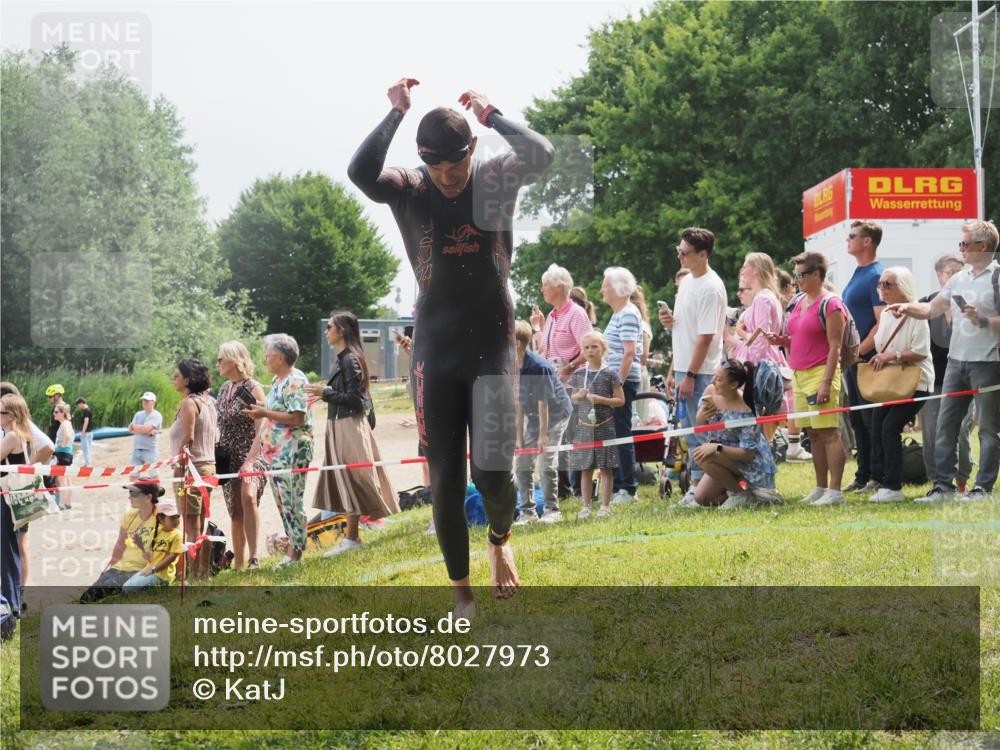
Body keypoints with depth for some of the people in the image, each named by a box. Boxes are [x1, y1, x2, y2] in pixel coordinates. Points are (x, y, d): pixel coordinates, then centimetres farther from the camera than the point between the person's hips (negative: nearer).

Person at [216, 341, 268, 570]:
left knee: (248, 496, -29)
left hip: (250, 455, -7)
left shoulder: (252, 388, -8)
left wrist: (251, 461, -22)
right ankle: (238, 563, 11)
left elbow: (260, 429, -14)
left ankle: (253, 556, -31)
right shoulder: (224, 389, 13)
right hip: (229, 457, 7)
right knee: (235, 512, 7)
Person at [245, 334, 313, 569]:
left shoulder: (295, 382, -12)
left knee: (291, 502, -6)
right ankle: (292, 546, 17)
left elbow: (297, 417, -21)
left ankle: (295, 552, -2)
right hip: (275, 451, 10)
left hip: (292, 452, -10)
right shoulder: (277, 381, 17)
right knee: (283, 502, 11)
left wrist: (265, 413, -16)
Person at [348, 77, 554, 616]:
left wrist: (489, 114, -12)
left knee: (492, 471, -10)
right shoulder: (408, 190, -4)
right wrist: (396, 113, -17)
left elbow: (541, 154, -24)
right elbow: (360, 171, -25)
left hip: (492, 349, -1)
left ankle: (499, 539, 25)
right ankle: (461, 592, 17)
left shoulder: (496, 179, -3)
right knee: (445, 478, 2)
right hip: (434, 354, 1)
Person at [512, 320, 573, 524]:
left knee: (546, 463, -13)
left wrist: (543, 434, -19)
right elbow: (519, 403, 1)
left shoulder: (539, 367, -26)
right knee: (522, 464, 3)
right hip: (534, 416, 7)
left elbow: (543, 402, -22)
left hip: (556, 413, -7)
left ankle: (552, 510, 0)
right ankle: (528, 511, 11)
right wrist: (519, 435, 0)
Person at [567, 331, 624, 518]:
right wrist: (578, 396, -6)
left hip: (604, 426, -3)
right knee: (585, 468, 5)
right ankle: (586, 506, 11)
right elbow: (573, 400, 17)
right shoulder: (578, 374, 7)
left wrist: (600, 399, -16)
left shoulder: (610, 373, -4)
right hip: (584, 426, 3)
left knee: (605, 468, 1)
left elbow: (620, 400, -4)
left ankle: (605, 505, 7)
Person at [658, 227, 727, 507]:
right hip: (684, 368, 9)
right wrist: (669, 319, 2)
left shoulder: (710, 287, -16)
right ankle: (696, 486, 20)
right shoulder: (686, 282, 13)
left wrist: (690, 375, -20)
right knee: (692, 430, 13)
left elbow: (706, 336, -19)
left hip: (701, 372, -9)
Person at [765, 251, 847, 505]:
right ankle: (820, 487, 15)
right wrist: (782, 341, 5)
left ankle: (835, 490, -9)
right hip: (799, 374, 8)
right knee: (814, 434, 10)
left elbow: (835, 347, -13)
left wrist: (826, 383, -19)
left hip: (820, 372, -8)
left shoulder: (830, 304, -9)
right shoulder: (799, 302, 16)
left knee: (828, 432, -9)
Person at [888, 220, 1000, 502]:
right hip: (956, 360, 7)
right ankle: (942, 485, 10)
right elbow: (931, 309, 19)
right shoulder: (959, 278, 13)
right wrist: (908, 307, 3)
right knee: (945, 425, 6)